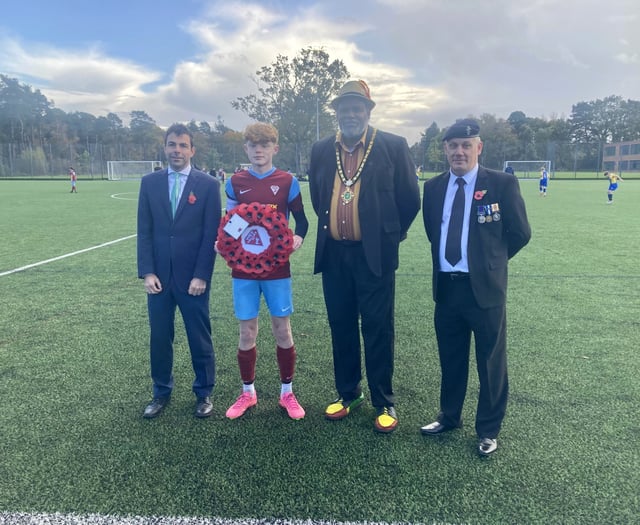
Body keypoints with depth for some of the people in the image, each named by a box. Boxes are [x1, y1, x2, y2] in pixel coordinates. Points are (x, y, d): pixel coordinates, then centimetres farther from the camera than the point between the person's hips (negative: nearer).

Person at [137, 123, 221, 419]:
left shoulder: (208, 184, -3)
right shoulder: (150, 182, 6)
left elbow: (211, 234, -6)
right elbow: (144, 231, 4)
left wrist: (201, 275, -11)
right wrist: (147, 272, -4)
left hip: (193, 276, -2)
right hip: (159, 275, 3)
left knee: (200, 337, 8)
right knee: (159, 337, 12)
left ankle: (204, 393, 25)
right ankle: (161, 393, 30)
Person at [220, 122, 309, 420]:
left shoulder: (287, 182, -1)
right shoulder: (235, 182, 3)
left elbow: (301, 220, 5)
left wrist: (298, 238, -16)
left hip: (277, 268, -1)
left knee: (282, 330, 7)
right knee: (247, 332, 9)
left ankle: (287, 392, 25)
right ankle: (247, 393, 28)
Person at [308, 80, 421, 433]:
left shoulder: (393, 146, -3)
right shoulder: (321, 150, 8)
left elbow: (409, 198, 1)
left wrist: (390, 234, 7)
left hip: (374, 254, -4)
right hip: (334, 254, 4)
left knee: (377, 329, 4)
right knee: (341, 327, 13)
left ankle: (384, 403, 20)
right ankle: (347, 394, 30)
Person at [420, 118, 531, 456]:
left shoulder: (502, 184, -7)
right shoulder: (433, 187, 6)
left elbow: (520, 233, -1)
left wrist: (491, 261, 6)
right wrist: (446, 259, 12)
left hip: (485, 287, -4)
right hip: (446, 287, 4)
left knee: (490, 362, 10)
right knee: (450, 359, 18)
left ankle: (488, 430, 28)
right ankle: (449, 417, 38)